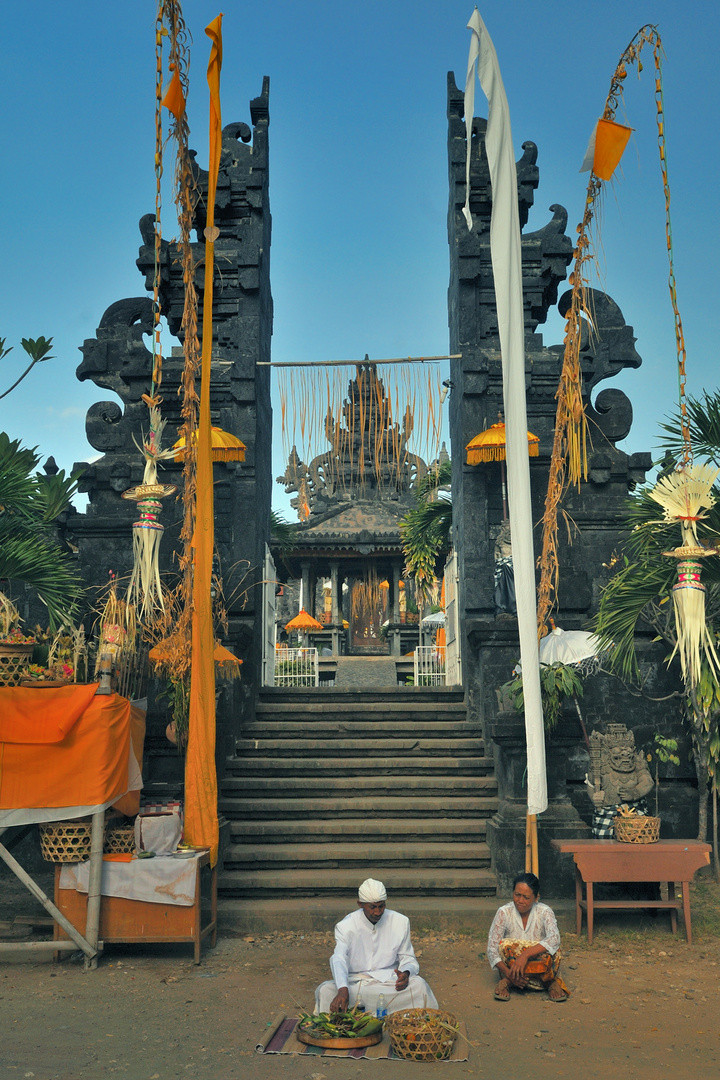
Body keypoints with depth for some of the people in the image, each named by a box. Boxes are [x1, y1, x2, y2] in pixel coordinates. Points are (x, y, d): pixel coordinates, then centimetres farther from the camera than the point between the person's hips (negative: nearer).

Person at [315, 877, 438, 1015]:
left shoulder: (400, 922, 2)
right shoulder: (345, 926, -6)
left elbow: (408, 959, 9)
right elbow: (338, 959, -22)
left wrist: (406, 973, -18)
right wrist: (343, 990, -43)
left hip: (389, 979, 1)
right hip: (355, 981, -1)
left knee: (419, 985, -29)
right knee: (325, 991, -30)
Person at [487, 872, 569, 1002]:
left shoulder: (545, 912, -10)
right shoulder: (504, 912, -10)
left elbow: (554, 939, -30)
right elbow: (492, 948, -14)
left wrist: (525, 954, -42)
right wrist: (508, 972, -31)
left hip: (540, 965, -1)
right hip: (511, 965, 1)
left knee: (552, 950, -32)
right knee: (506, 944, -30)